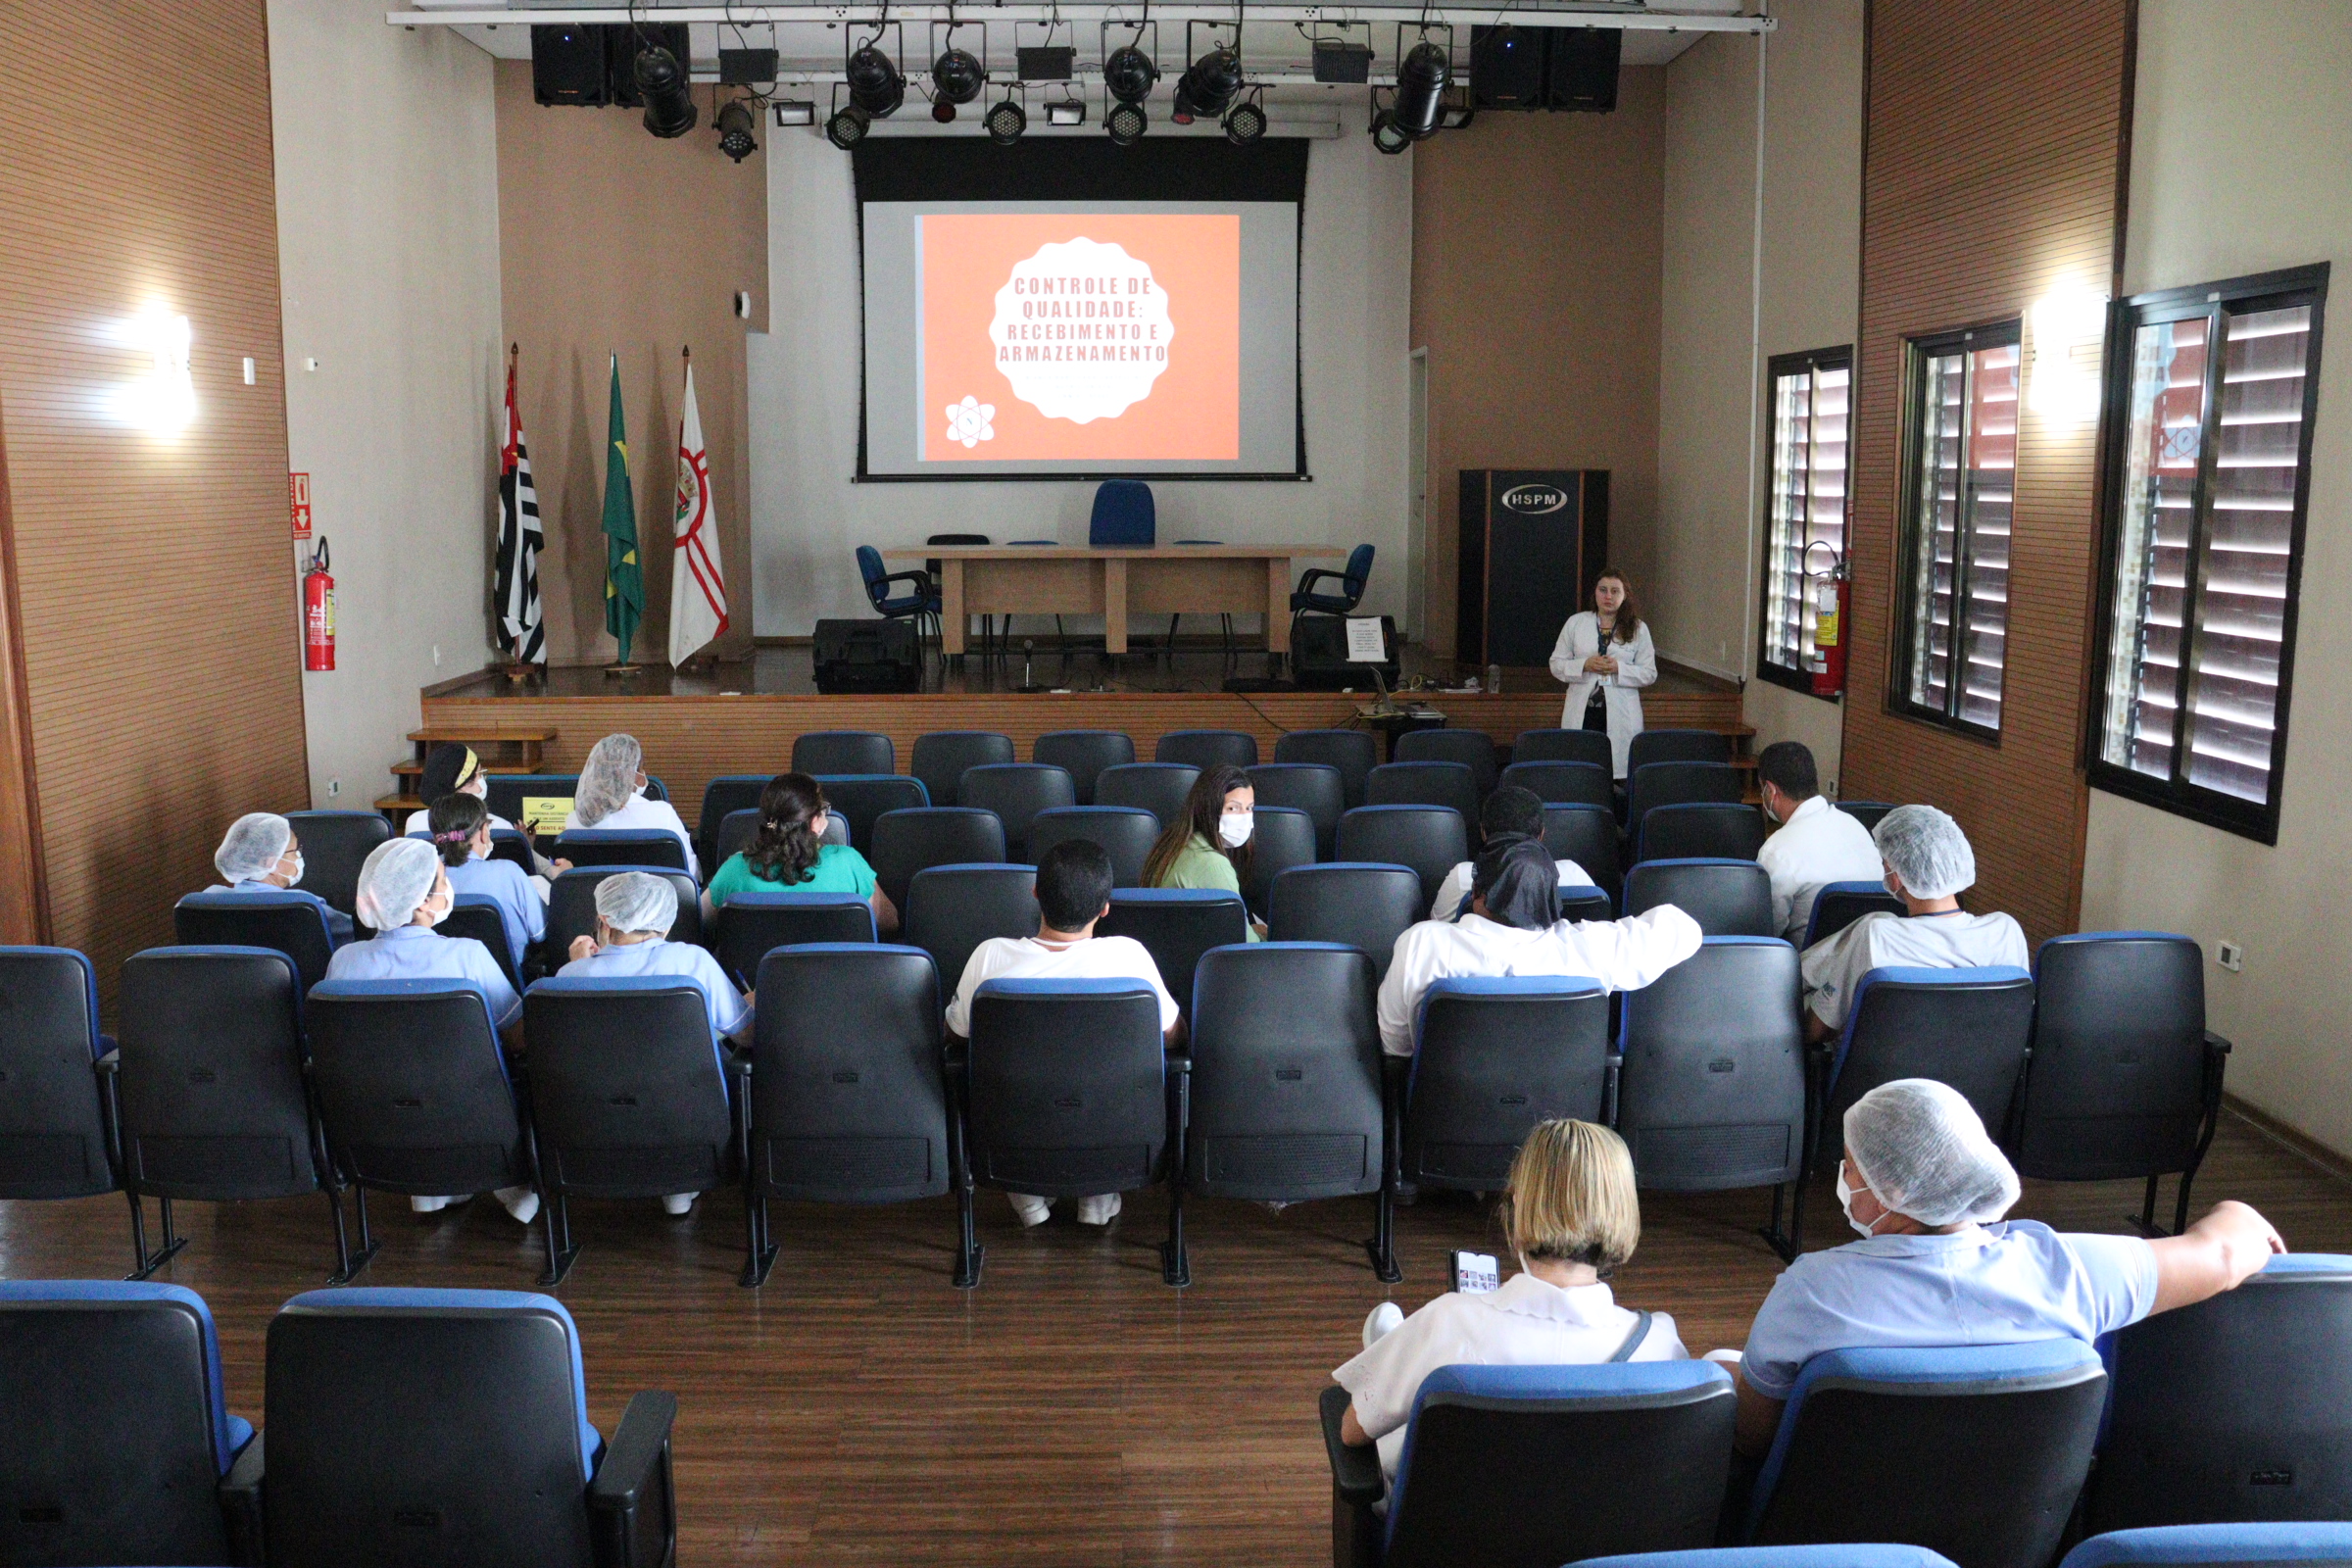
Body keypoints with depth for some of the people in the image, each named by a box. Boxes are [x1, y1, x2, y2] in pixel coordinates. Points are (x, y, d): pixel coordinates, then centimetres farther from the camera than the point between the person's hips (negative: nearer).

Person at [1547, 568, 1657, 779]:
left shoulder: (1638, 629, 8)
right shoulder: (1575, 623, 10)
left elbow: (1649, 674, 6)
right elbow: (1556, 664, 9)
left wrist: (1619, 668, -11)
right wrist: (1585, 665, -10)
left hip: (1620, 715, 0)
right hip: (1582, 712, 0)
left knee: (1617, 770, -6)